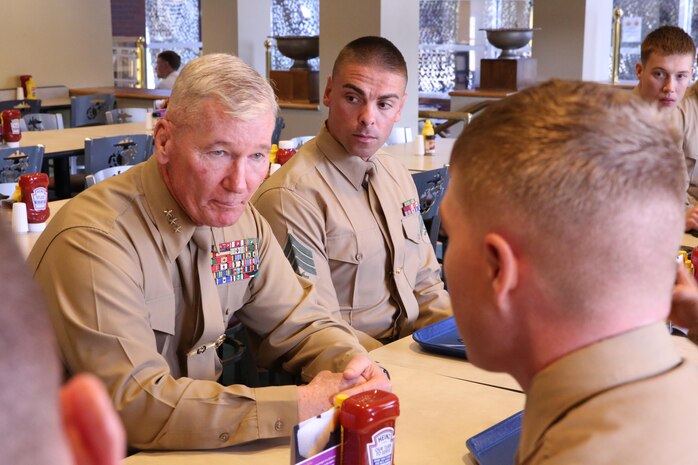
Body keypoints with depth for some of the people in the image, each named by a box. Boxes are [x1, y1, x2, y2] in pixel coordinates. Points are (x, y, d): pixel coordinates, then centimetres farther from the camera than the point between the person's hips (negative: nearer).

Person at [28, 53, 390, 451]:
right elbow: (137, 405, -25)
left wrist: (357, 367, -14)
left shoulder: (244, 222, 1)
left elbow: (301, 326, 7)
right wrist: (302, 405, -25)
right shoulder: (95, 242, -22)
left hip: (202, 443, 6)